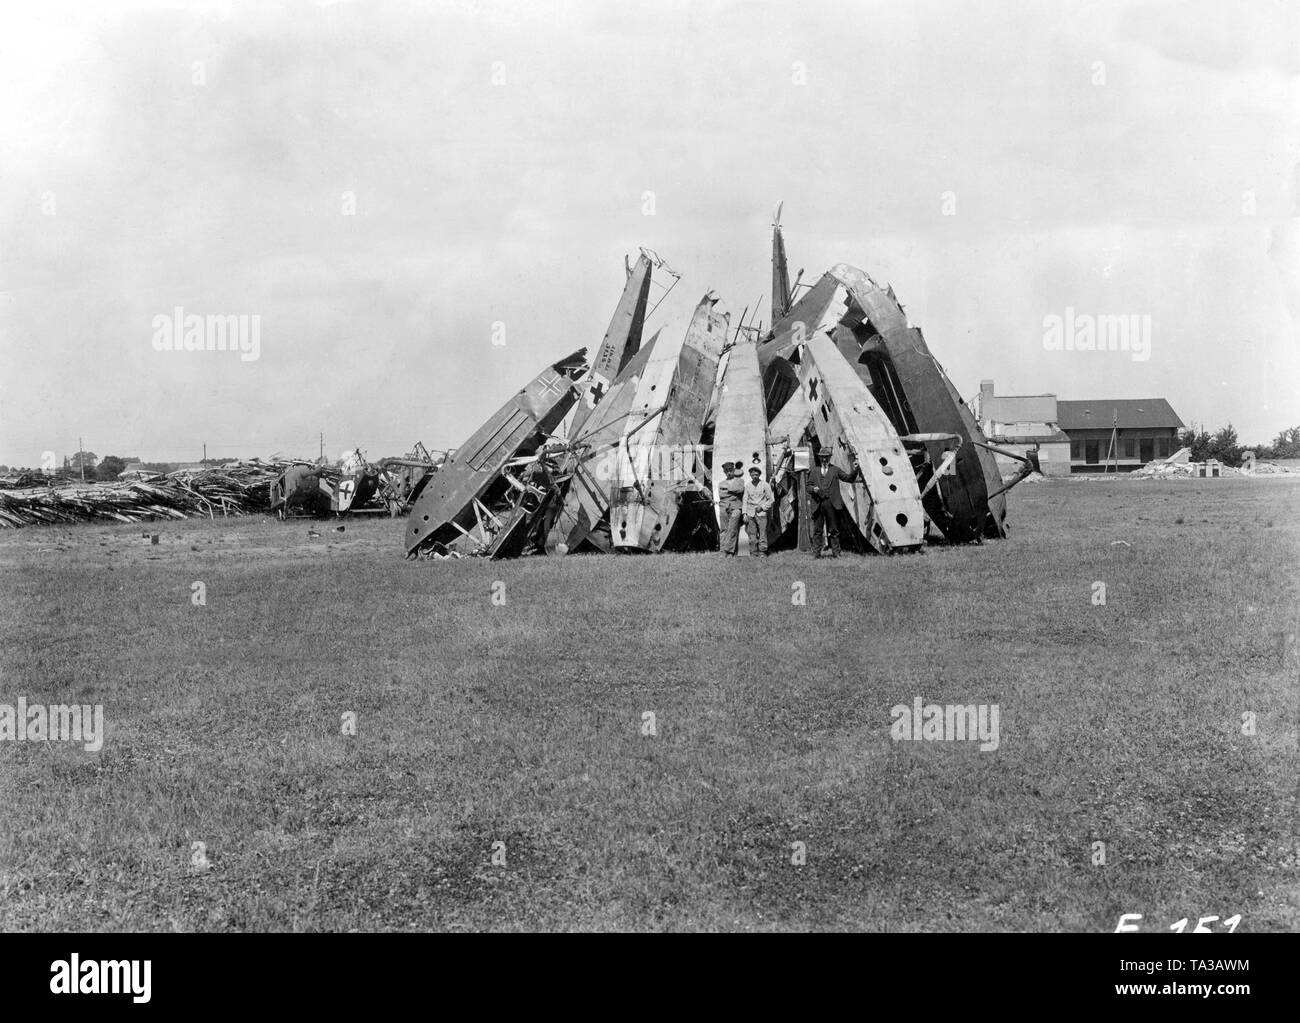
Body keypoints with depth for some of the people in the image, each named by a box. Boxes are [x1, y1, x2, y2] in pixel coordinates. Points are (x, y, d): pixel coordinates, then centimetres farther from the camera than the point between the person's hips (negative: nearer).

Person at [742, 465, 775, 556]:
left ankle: (762, 552, 1)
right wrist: (745, 514, 1)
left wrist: (762, 507, -6)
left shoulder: (765, 485, 0)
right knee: (752, 533, -1)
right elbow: (745, 500, 10)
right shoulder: (747, 486, 7)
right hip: (750, 513, 2)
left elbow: (771, 500, 5)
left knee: (762, 533, -7)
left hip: (761, 512, -2)